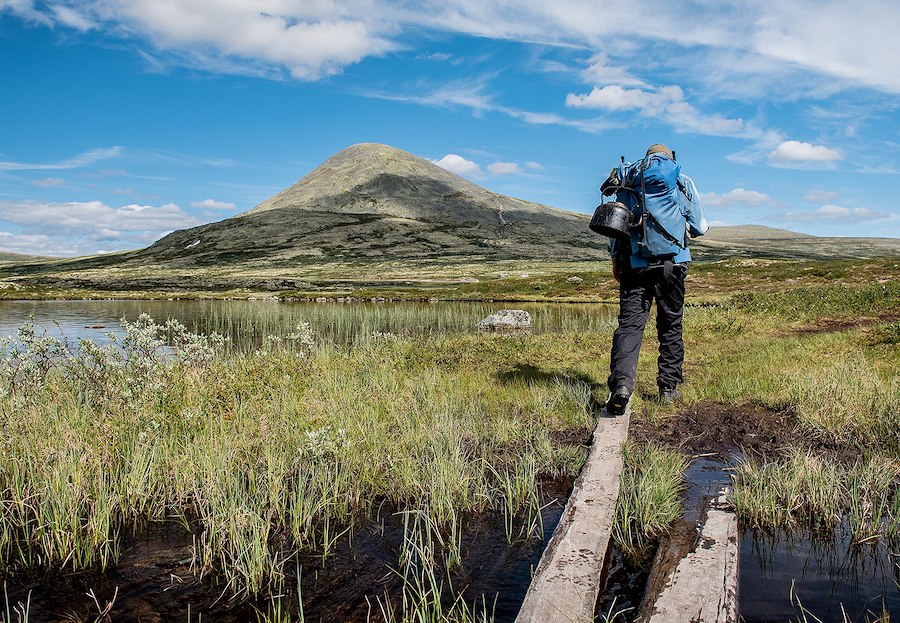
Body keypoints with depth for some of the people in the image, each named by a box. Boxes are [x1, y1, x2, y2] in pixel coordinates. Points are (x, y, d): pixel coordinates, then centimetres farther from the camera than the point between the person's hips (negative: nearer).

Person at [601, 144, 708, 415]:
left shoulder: (626, 181, 15)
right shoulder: (683, 181, 9)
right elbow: (700, 227, 11)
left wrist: (615, 260, 21)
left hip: (633, 263, 1)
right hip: (671, 262, -1)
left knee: (629, 323, -5)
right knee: (671, 324, 11)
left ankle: (621, 383, -26)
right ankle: (668, 388, 14)